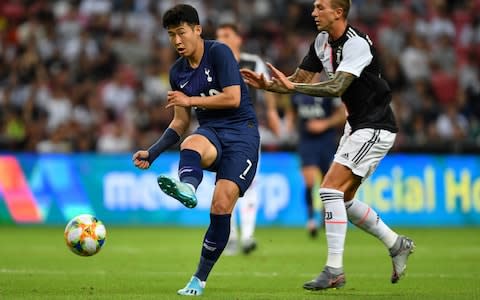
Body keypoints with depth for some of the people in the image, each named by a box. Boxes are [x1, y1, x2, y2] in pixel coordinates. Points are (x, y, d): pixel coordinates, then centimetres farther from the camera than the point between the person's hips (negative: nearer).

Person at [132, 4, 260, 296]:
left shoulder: (219, 52, -6)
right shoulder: (178, 72, 12)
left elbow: (233, 98, -13)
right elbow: (181, 123, 19)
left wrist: (190, 100, -8)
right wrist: (152, 153, 9)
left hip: (241, 132, -4)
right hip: (210, 133, 4)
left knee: (222, 206, -18)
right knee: (190, 144, -37)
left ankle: (200, 278, -8)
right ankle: (186, 187, -71)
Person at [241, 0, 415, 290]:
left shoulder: (357, 43, -22)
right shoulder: (323, 41, 5)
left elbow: (337, 87, -32)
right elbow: (300, 79, 7)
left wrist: (292, 86, -35)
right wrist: (267, 84, -10)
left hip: (375, 127, -10)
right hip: (356, 125, 10)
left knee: (331, 188, -18)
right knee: (344, 200, 11)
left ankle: (334, 271, -15)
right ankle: (397, 244, 27)